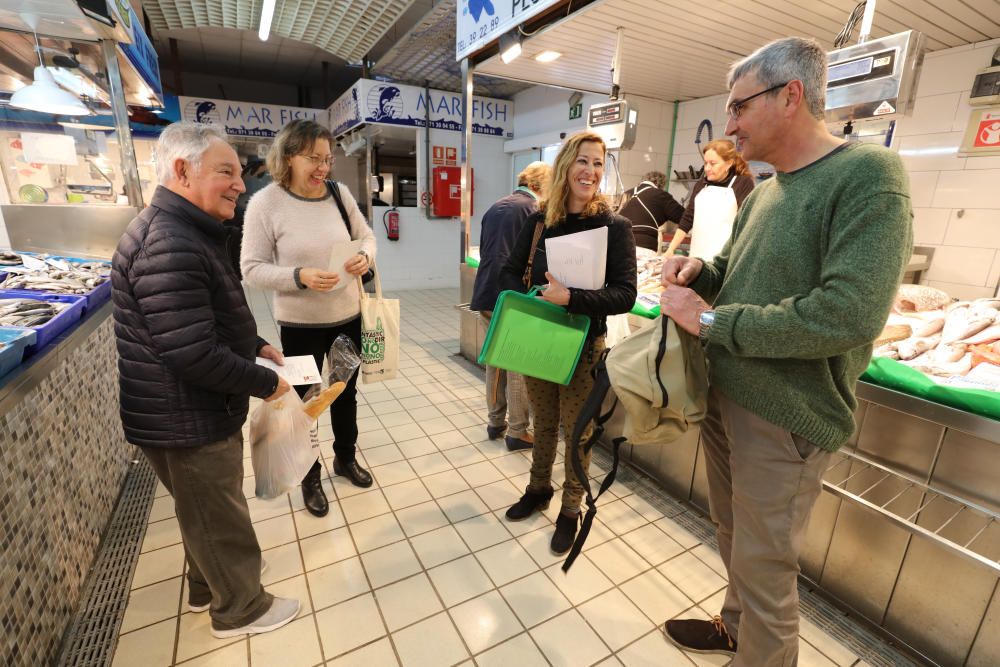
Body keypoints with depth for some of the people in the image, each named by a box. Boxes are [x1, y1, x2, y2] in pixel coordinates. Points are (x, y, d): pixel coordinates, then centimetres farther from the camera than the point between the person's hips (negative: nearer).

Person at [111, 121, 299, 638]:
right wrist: (265, 382, -18)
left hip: (196, 412, 10)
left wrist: (256, 346, 9)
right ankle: (240, 609, 34)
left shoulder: (186, 231, 9)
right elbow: (195, 354, -30)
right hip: (186, 422, -10)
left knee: (207, 513, 27)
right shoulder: (169, 246, -28)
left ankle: (205, 588, 49)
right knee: (221, 520, 11)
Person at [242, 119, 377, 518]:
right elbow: (252, 268, -12)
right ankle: (310, 478, 37)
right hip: (300, 325, -4)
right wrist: (299, 276, -28)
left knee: (346, 393, 20)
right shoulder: (265, 203, -13)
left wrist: (365, 257, -15)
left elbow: (366, 236, 8)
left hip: (348, 316, 4)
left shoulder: (340, 193, -2)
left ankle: (345, 458, 45)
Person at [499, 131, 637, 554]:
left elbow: (625, 294, -17)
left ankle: (570, 510, 34)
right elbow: (510, 272, 5)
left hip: (583, 346, -3)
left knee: (577, 430, 12)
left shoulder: (615, 226, -10)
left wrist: (569, 297, -29)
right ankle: (538, 489, 44)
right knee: (543, 422, 20)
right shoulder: (539, 220, 0)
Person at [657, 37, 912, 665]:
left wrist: (707, 319, -20)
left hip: (785, 420, -8)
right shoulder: (765, 191, 9)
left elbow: (849, 315, -26)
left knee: (763, 567, 10)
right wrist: (701, 269, -3)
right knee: (733, 534, 25)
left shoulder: (870, 174, -15)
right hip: (724, 396, 8)